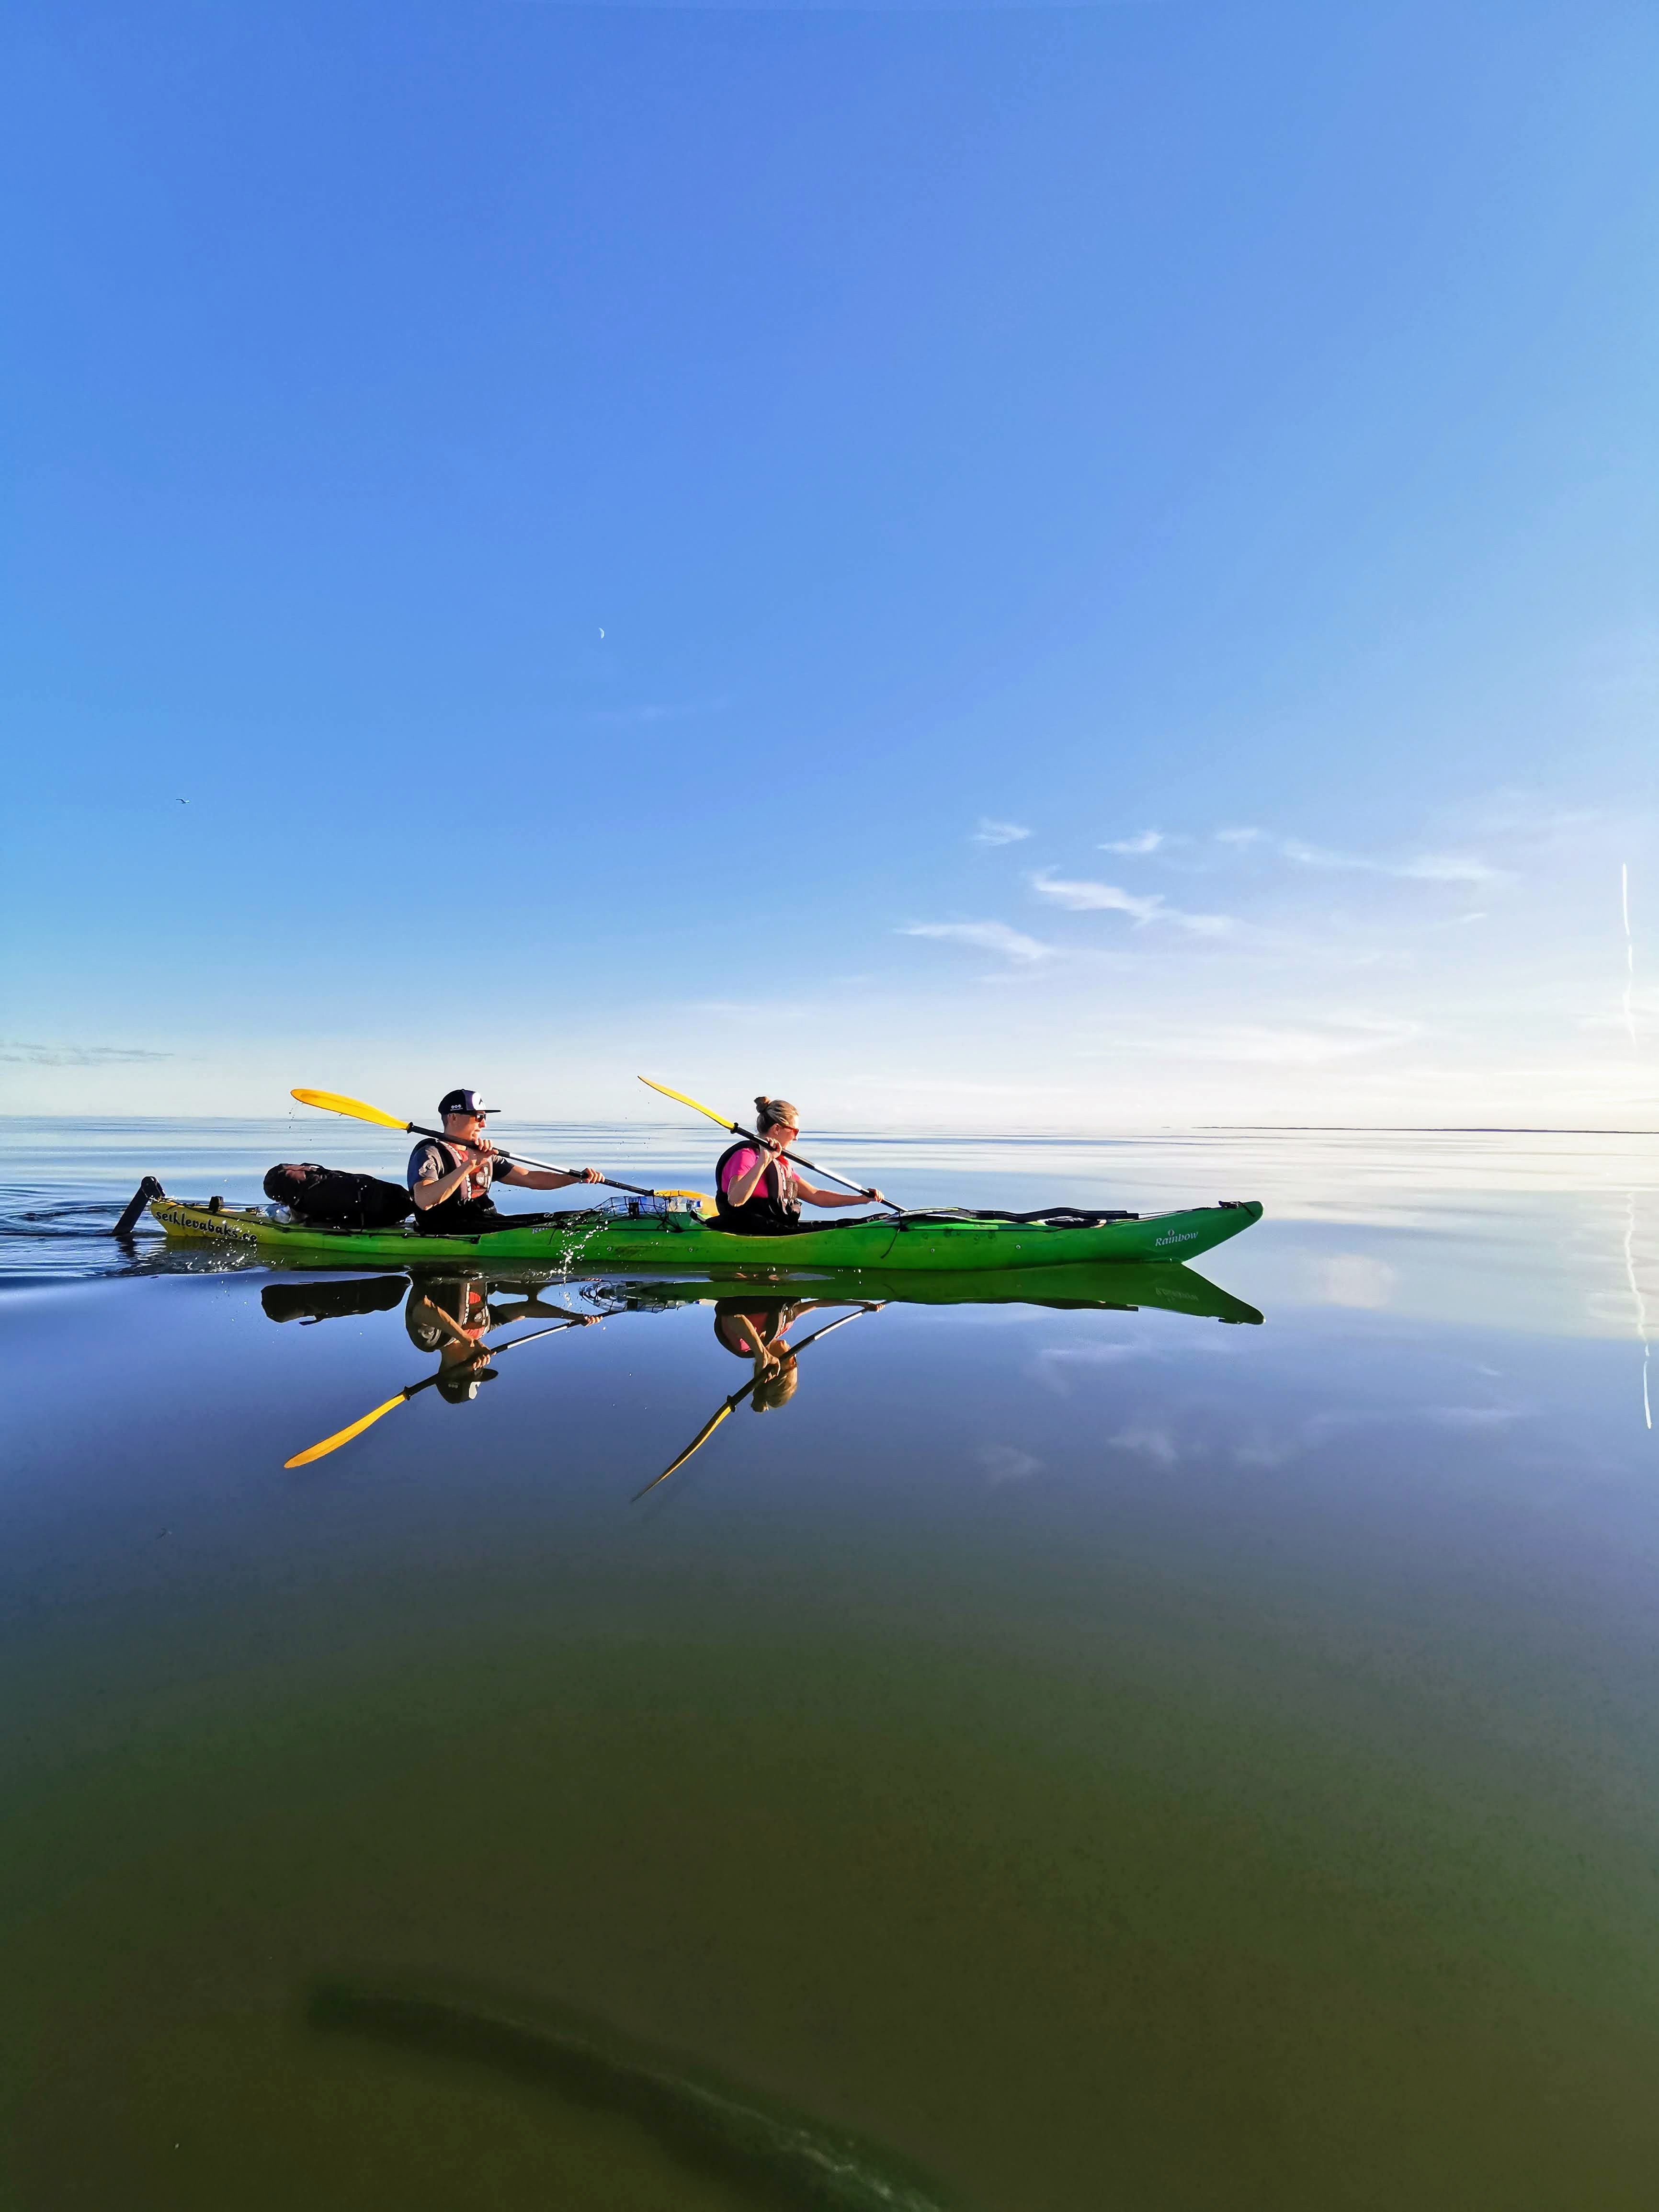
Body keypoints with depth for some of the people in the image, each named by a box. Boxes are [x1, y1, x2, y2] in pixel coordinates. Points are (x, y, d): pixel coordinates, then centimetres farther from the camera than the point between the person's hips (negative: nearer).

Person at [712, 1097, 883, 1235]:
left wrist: (863, 1198, 13)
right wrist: (763, 1161, -33)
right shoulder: (746, 1155, -9)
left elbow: (816, 1196, 20)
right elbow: (735, 1200, -27)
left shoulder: (782, 1164, 22)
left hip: (781, 1232, 9)